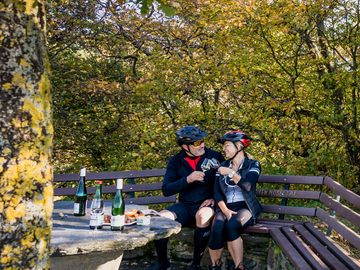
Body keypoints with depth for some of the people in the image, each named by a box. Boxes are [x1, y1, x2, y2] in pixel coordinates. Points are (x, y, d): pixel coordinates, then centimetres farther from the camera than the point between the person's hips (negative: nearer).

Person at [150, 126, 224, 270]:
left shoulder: (215, 157, -2)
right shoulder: (176, 161, 3)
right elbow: (166, 190, -5)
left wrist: (215, 198, -12)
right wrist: (188, 180, -19)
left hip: (206, 205, -2)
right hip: (185, 206, 3)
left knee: (203, 216, -38)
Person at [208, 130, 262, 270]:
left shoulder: (253, 164, 2)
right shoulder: (223, 166, 13)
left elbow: (247, 186, -16)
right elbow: (216, 192, 3)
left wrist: (231, 173, -16)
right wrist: (225, 210, -12)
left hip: (245, 207, -3)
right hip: (225, 207, 3)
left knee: (231, 226, -35)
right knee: (217, 228, -30)